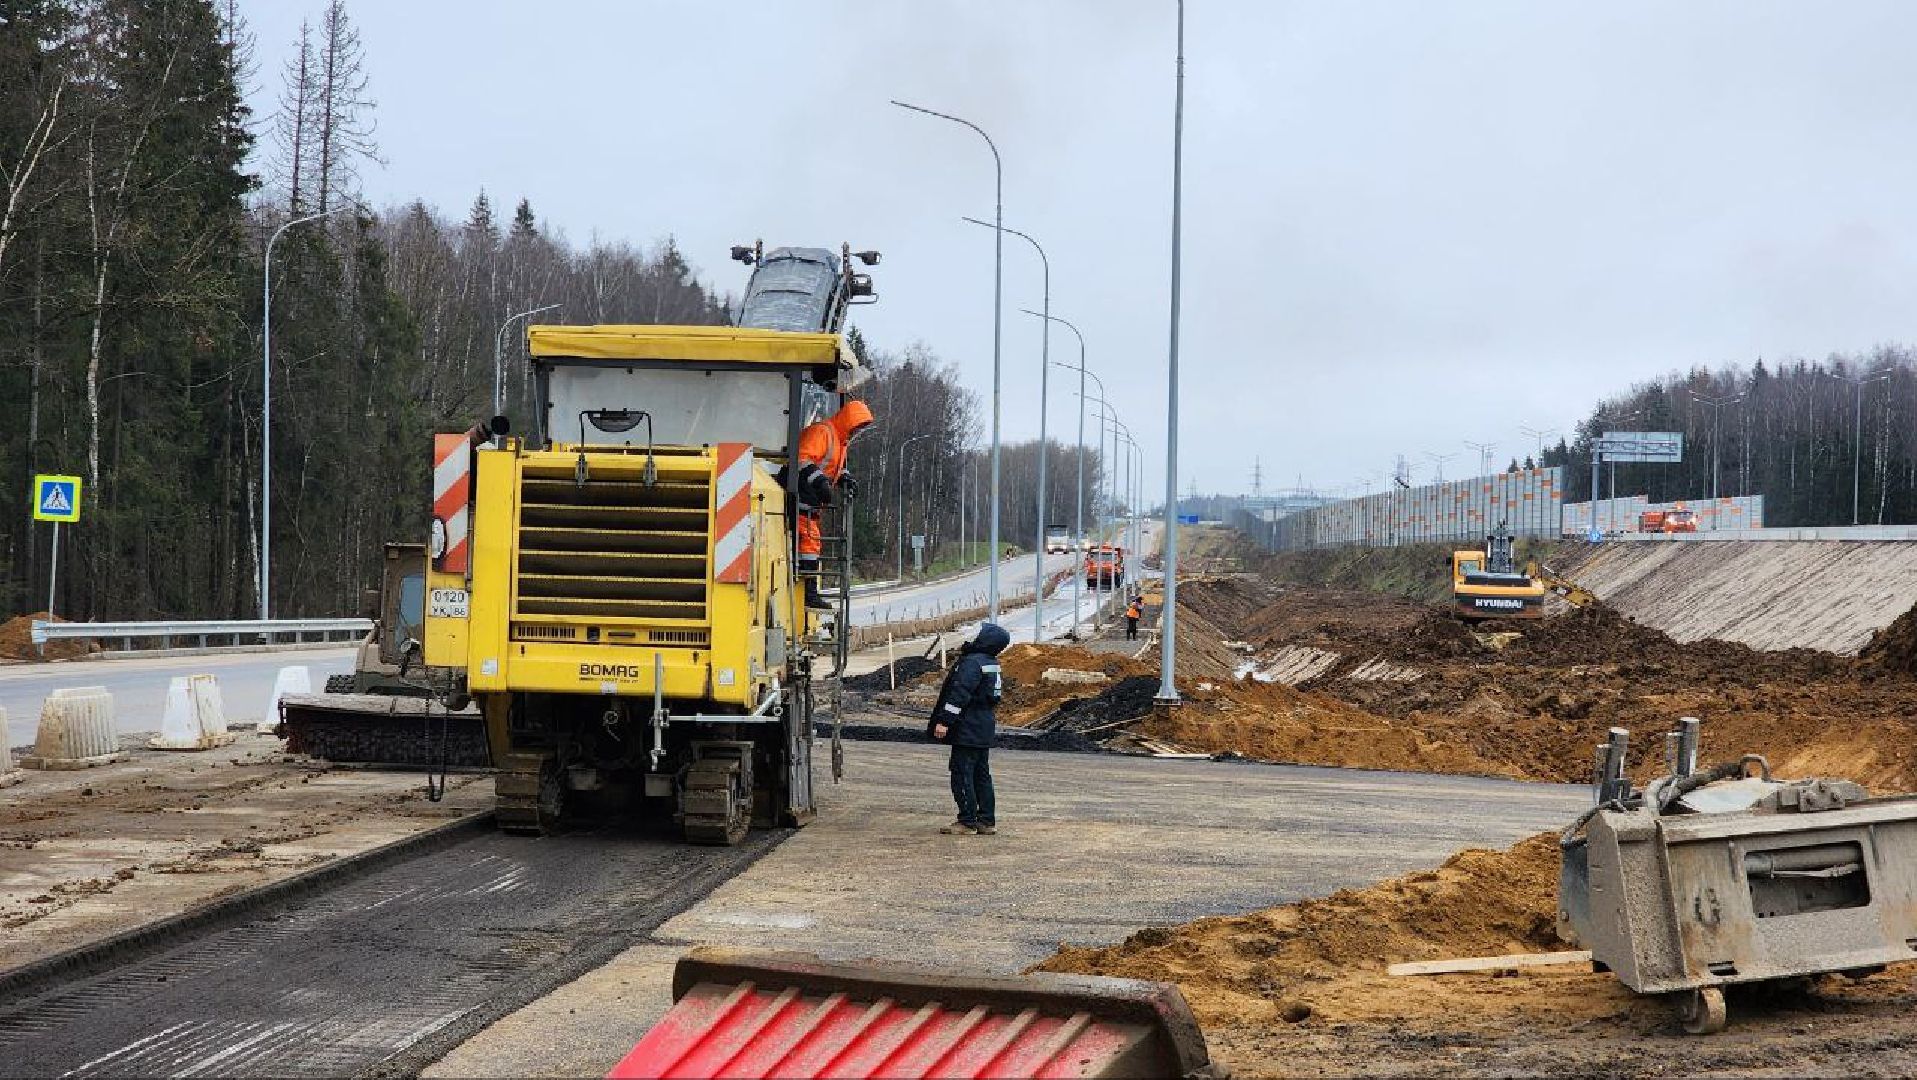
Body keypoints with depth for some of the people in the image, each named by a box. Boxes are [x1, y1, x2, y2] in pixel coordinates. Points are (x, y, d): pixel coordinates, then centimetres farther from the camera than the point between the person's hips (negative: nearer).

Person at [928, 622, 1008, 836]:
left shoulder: (972, 663, -17)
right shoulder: (993, 664, 12)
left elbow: (959, 694, -22)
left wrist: (944, 721, -21)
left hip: (967, 730, -10)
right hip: (985, 730, 10)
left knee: (962, 774, -5)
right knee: (981, 774, 13)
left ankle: (967, 822, -4)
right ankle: (987, 821, 16)